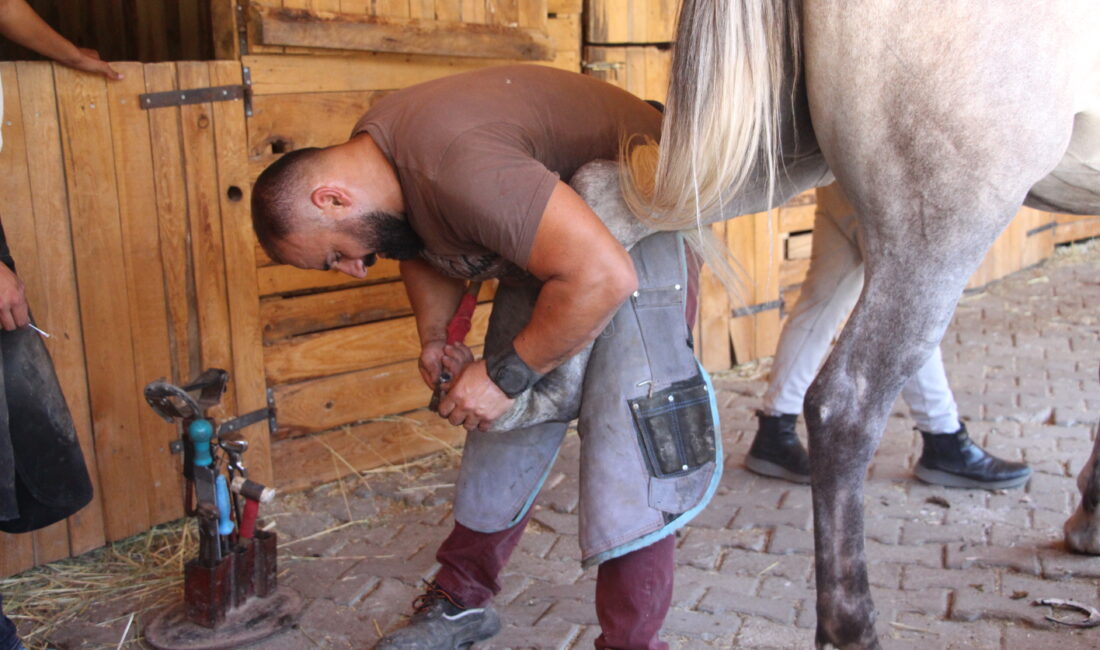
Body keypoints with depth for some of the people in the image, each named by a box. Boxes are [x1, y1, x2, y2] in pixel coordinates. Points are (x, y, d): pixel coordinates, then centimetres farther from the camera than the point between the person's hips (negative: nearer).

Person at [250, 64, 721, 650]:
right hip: (544, 227, 9)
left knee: (624, 442, -15)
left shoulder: (455, 162, -37)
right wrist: (432, 337, -1)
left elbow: (602, 277, -39)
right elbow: (427, 247, 16)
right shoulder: (370, 154, -6)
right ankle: (462, 599, 27)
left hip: (629, 227, -9)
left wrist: (505, 374, -28)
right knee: (506, 419, 13)